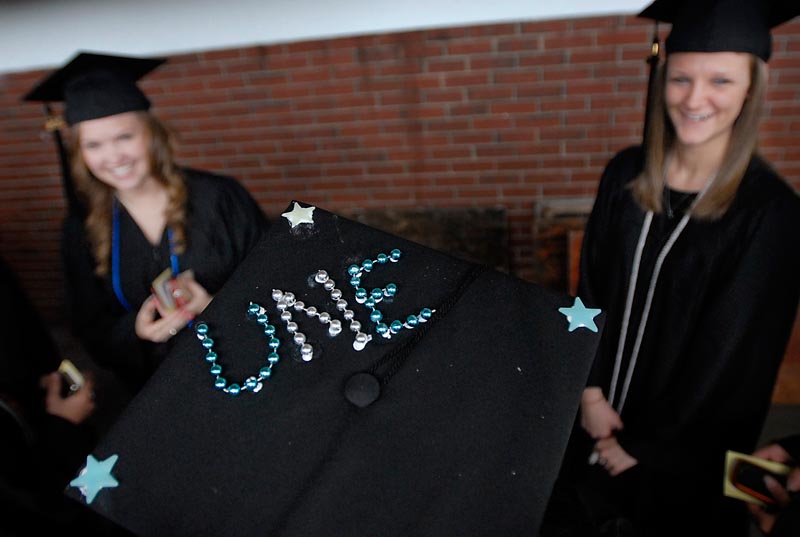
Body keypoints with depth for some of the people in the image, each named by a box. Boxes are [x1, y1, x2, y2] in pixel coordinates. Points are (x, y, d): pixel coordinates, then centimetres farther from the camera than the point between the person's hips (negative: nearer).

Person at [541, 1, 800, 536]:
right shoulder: (627, 173, -7)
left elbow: (731, 356, -16)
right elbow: (591, 290, -1)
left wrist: (643, 446, -11)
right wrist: (590, 391, -10)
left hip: (683, 446, -3)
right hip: (597, 412, 4)